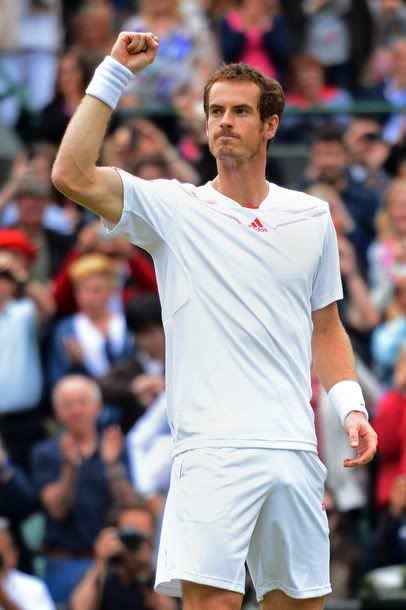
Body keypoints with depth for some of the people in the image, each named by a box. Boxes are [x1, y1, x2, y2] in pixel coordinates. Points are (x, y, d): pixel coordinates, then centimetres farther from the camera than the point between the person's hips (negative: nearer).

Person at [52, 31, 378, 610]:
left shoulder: (312, 216, 14)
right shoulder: (174, 209, 4)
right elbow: (74, 175, -10)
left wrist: (350, 405, 7)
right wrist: (112, 75, -7)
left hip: (296, 452, 4)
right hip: (213, 448, -4)